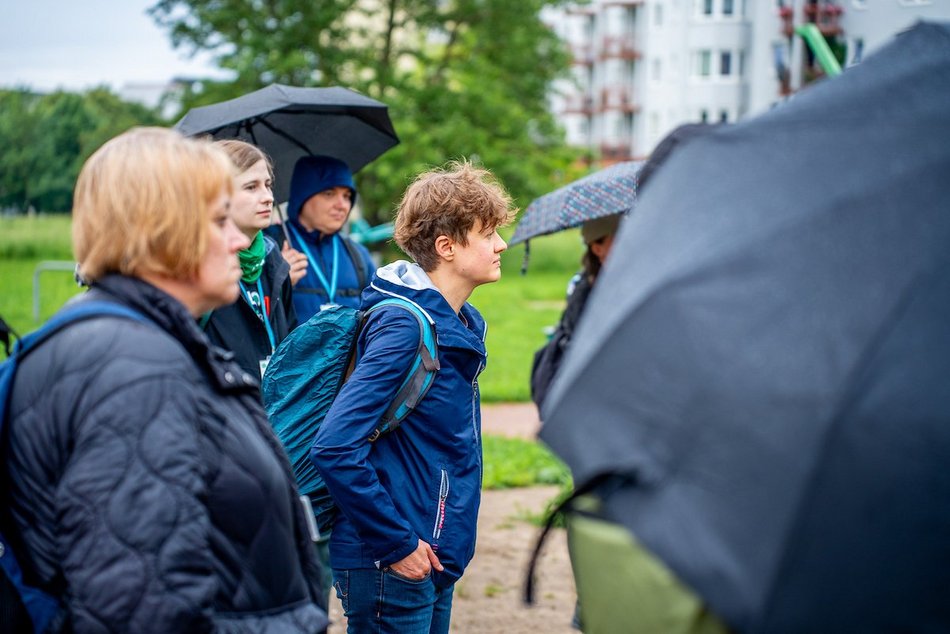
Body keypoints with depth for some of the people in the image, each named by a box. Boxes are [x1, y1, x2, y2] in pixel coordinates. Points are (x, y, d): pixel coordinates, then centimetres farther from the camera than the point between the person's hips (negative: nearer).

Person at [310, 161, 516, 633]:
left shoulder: (464, 324, 9)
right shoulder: (406, 328, -19)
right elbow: (336, 448, -25)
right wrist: (397, 545, -19)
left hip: (437, 558, 9)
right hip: (390, 571, -9)